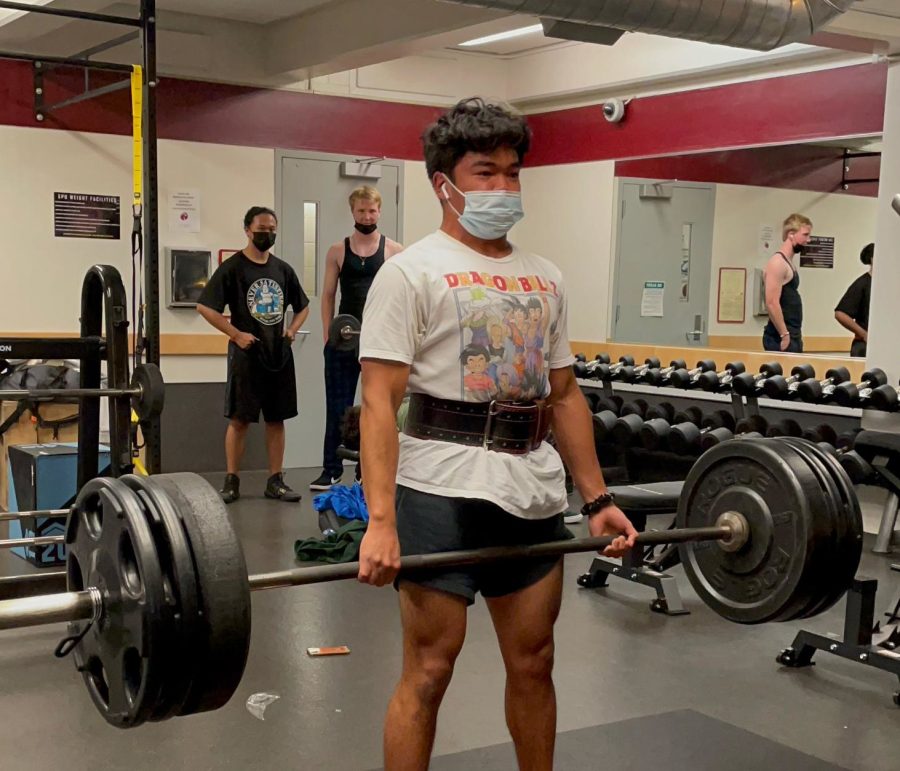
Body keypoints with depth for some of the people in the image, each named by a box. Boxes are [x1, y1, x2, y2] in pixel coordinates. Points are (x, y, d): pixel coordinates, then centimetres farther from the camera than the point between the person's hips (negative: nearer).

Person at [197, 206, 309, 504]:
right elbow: (205, 306, -10)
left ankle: (276, 481, 14)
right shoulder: (232, 267, -5)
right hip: (246, 353, -5)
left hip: (279, 353, 5)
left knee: (277, 418, 7)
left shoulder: (283, 269, 10)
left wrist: (292, 330, 5)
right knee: (239, 418, -1)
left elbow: (303, 306, 22)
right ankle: (232, 481, 8)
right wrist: (236, 334, -14)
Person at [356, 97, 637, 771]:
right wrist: (381, 519, -22)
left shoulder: (546, 277, 14)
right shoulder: (413, 272, -5)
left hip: (534, 493, 6)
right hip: (442, 492, -6)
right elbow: (380, 400, -13)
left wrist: (598, 498, 10)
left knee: (533, 662, 14)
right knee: (429, 671, 1)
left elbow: (565, 394, 16)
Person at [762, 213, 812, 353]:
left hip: (792, 336, 10)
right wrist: (785, 335, -20)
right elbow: (772, 303, -20)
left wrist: (795, 335, 16)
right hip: (781, 338, -10)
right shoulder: (777, 262, -12)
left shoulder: (789, 263, 17)